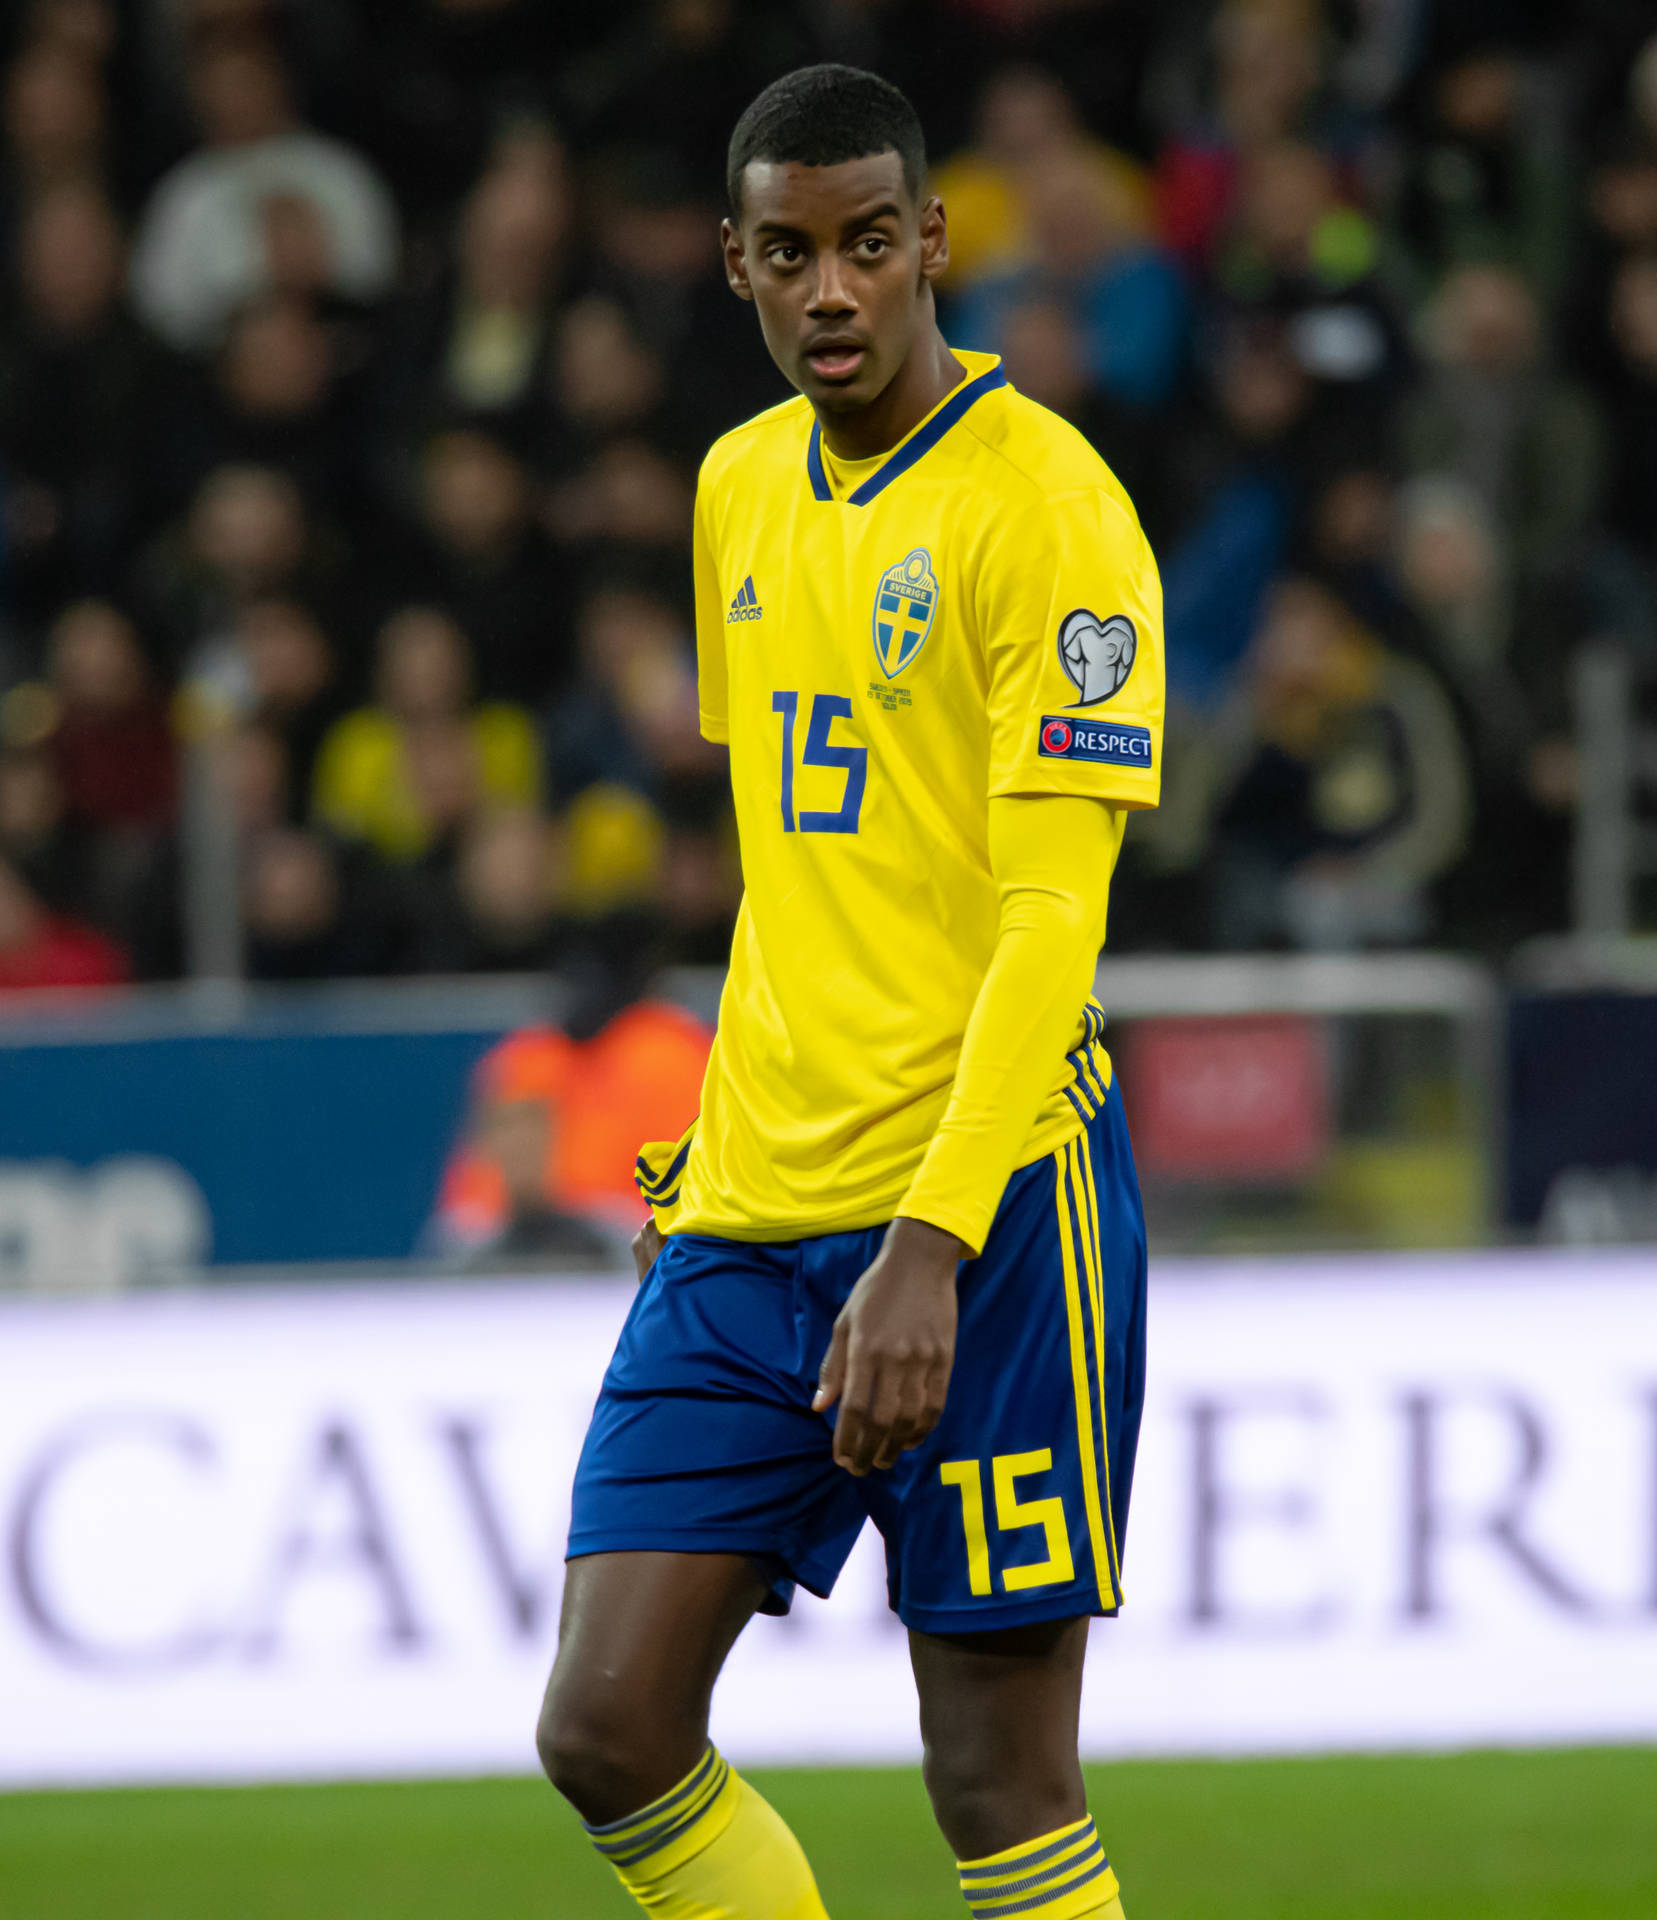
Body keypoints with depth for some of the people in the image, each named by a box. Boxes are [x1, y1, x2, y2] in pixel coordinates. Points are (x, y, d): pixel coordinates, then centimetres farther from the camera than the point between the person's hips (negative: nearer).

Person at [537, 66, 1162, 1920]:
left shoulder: (1045, 502, -10)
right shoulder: (740, 490, 13)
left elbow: (1051, 915, -16)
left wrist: (929, 1248, -24)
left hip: (982, 1210, -7)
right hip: (745, 1216, 7)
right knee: (607, 1729, -1)